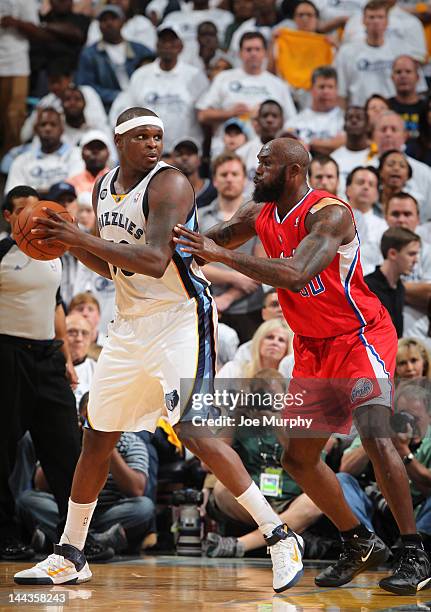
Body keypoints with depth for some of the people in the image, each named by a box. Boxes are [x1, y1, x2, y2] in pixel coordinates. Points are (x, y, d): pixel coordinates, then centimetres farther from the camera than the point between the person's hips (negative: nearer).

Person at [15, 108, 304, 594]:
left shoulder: (170, 184, -16)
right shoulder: (103, 188, 9)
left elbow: (154, 261, -28)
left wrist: (82, 238, -29)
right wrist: (70, 242, 2)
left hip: (180, 317, -8)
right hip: (131, 322, 8)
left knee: (193, 430, -19)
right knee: (97, 436, 12)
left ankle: (279, 538, -12)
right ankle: (69, 557, 25)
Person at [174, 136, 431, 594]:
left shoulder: (329, 213, -24)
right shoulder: (259, 215, 1)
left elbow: (295, 276, -39)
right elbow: (209, 241, 15)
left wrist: (222, 255, -40)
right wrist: (180, 238, -7)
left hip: (360, 337, -8)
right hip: (313, 347, 9)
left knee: (375, 437, -25)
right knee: (298, 457, 8)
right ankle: (360, 545, 24)